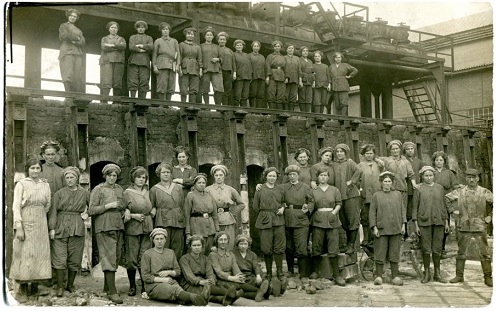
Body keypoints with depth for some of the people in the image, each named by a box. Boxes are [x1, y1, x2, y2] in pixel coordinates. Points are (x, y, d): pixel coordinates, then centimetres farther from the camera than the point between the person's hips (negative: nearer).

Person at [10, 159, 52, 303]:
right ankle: (22, 290, 7)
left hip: (41, 225, 4)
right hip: (25, 224, -4)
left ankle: (34, 289, 11)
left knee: (40, 255, 3)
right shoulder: (21, 184, -2)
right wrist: (18, 227, -14)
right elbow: (16, 207, -7)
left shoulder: (45, 185, 10)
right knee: (24, 255, -3)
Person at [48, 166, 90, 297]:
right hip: (60, 229, -1)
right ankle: (60, 287, 3)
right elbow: (53, 212, 0)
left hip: (77, 229, 1)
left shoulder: (85, 193, 8)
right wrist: (52, 228, -8)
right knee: (59, 259, -5)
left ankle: (70, 285, 19)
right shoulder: (59, 193, 5)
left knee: (75, 259, 4)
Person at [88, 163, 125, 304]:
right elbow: (91, 210, -6)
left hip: (118, 227, 6)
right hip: (104, 228, -6)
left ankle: (106, 287, 22)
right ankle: (113, 292, -12)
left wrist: (125, 213, 6)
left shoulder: (119, 189, 15)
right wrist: (108, 206, -15)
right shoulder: (98, 190, -2)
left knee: (116, 258, 9)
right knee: (109, 258, -11)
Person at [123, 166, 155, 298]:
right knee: (132, 259, -1)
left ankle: (145, 286, 7)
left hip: (147, 228, 3)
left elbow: (154, 206, 25)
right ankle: (132, 286, 11)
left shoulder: (148, 192, 14)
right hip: (132, 229, -3)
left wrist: (153, 210, 4)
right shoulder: (127, 193, 2)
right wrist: (133, 215, -13)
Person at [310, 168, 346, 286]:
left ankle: (336, 275, 1)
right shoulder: (313, 191, 12)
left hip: (332, 220, 0)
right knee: (317, 247, -2)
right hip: (318, 220, 0)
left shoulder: (334, 190, 13)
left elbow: (339, 204, 8)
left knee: (333, 248, -3)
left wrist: (333, 213, -6)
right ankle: (314, 272, 8)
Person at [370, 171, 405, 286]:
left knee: (395, 253, 6)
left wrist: (403, 224, 4)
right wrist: (374, 227, -5)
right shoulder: (376, 196, 5)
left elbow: (402, 209, 12)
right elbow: (372, 212, 2)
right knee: (380, 253, -1)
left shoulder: (398, 194, 11)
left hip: (396, 229, 2)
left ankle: (395, 276, 12)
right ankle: (379, 276, 7)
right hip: (381, 229, -2)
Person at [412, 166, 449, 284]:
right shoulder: (419, 190, 3)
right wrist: (416, 225, -4)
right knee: (426, 249, 1)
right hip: (424, 222, -2)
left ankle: (437, 273, 15)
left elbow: (443, 206, 14)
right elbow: (415, 208, 1)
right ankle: (427, 273, 11)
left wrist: (446, 221, 9)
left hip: (438, 221, 2)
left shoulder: (440, 188, 11)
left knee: (437, 248, 6)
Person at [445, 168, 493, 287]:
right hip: (464, 226, 1)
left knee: (485, 253, 0)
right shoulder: (459, 191, 4)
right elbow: (447, 198, 15)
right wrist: (453, 209, 8)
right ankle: (459, 276, 18)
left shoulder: (484, 192, 0)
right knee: (461, 252, 8)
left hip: (480, 226, -1)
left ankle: (488, 278, 8)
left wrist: (490, 216, -3)